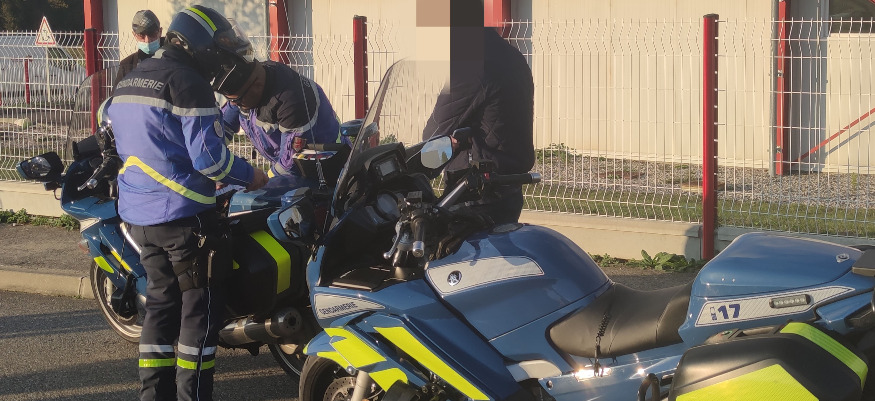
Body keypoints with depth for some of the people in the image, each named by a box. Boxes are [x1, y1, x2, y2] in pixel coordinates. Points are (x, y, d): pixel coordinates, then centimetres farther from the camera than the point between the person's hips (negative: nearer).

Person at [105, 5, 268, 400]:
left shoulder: (129, 81, 15)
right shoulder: (188, 83, -14)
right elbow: (207, 154, -18)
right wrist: (249, 176, -3)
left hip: (138, 212, 9)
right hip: (182, 212, -8)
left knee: (161, 298, 16)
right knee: (201, 303, -1)